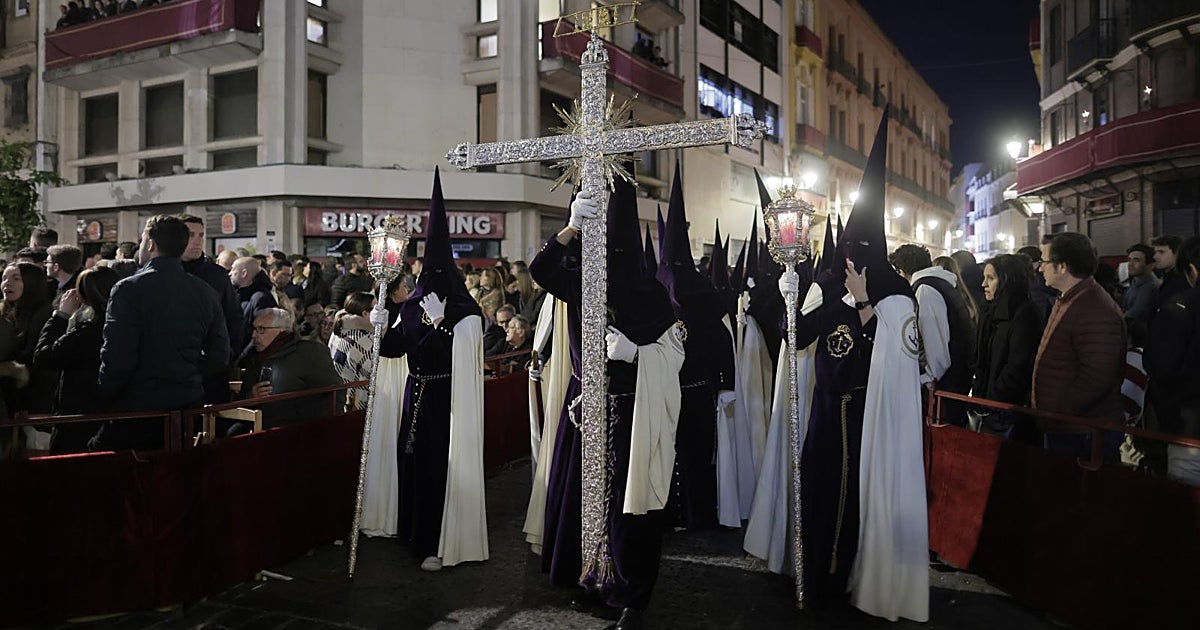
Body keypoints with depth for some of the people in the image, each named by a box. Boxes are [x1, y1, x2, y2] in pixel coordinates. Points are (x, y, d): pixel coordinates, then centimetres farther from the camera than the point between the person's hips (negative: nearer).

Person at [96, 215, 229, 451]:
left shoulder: (128, 289, -12)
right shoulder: (205, 292, 3)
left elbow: (116, 358, -15)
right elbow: (219, 356, 5)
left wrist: (105, 398, 0)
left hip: (138, 406, -5)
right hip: (190, 407, 5)